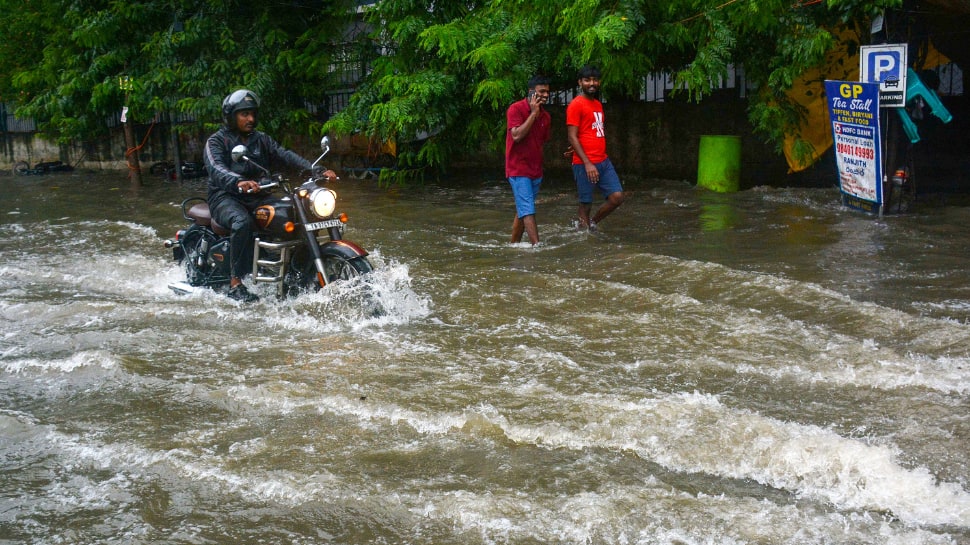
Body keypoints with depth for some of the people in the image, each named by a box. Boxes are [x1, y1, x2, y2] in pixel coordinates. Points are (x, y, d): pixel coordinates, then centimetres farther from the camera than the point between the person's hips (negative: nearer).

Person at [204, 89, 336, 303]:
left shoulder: (261, 140, 15)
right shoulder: (216, 141, -3)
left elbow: (286, 155, -1)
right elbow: (216, 169, -24)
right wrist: (239, 183, -47)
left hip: (257, 196, 6)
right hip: (226, 197, -6)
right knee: (242, 222, -39)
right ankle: (235, 283, -35)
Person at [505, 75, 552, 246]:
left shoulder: (545, 116, 11)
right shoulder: (516, 109, -10)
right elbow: (516, 135, -22)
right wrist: (533, 114, -17)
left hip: (536, 171, 7)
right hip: (518, 169, -7)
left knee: (522, 211, 12)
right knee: (528, 212, -15)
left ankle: (514, 244, 21)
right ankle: (537, 246, -22)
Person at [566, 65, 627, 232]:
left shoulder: (598, 104, 18)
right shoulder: (576, 105, -7)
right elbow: (572, 137, -13)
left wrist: (578, 149, 8)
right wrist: (587, 163, -20)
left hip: (603, 161, 7)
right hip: (584, 164, -7)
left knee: (617, 196, 0)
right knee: (586, 204, -2)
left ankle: (592, 223, 20)